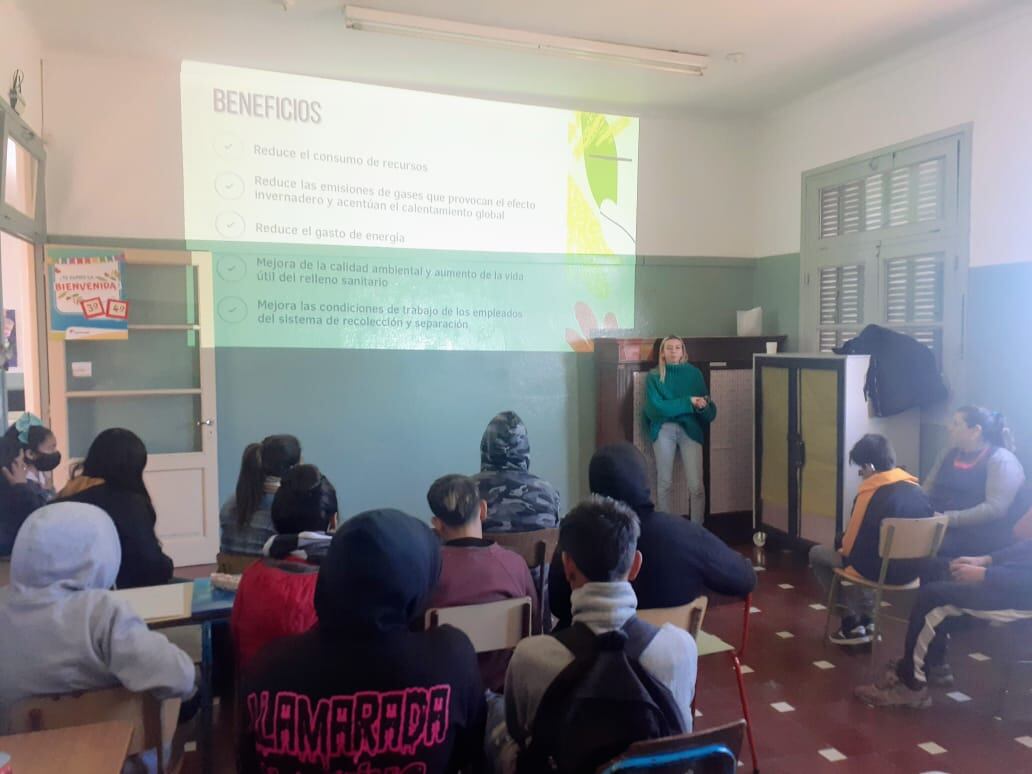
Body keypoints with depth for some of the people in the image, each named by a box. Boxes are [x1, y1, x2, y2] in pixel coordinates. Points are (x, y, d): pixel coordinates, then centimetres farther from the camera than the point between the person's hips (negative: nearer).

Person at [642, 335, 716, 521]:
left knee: (696, 485, -7)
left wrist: (702, 407, -19)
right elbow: (656, 407, -10)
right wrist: (688, 402, -15)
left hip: (690, 428, 1)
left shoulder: (694, 373, 9)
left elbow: (709, 409, 5)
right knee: (664, 483, 5)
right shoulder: (654, 376, 5)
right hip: (664, 429, 0)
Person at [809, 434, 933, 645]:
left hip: (881, 570, -7)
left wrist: (841, 547, 11)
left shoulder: (871, 493, -19)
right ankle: (866, 618, 27)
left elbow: (852, 544, -13)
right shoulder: (917, 490, 2)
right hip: (912, 568, 8)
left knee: (817, 554, 13)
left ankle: (853, 621, 17)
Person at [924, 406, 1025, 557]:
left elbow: (996, 508, -16)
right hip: (939, 526, 7)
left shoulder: (1001, 460, -4)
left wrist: (949, 519, -23)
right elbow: (927, 489, 16)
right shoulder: (950, 454, 18)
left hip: (978, 534, -6)